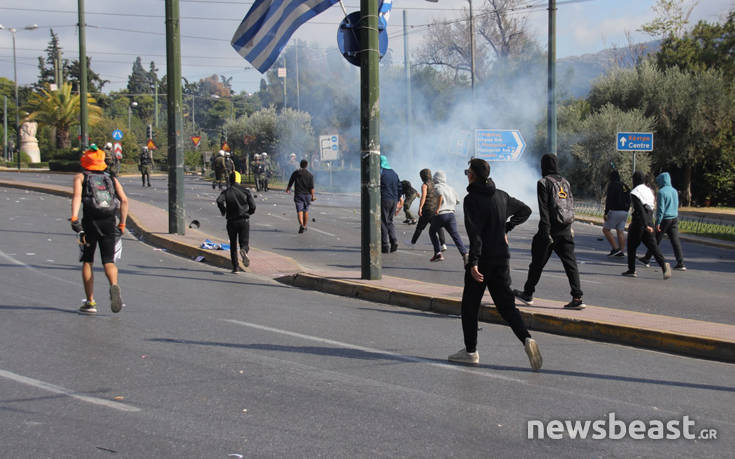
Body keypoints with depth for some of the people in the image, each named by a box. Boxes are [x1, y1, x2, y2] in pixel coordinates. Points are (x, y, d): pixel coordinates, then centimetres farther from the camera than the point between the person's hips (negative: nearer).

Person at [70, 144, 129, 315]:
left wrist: (74, 218, -19)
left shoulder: (80, 177, 12)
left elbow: (77, 195, -8)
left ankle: (90, 302, 9)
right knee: (109, 261, 1)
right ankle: (114, 285, -31)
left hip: (90, 223, -1)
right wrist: (122, 224, 10)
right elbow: (124, 200, 7)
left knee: (87, 262, 12)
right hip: (110, 224, 1)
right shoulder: (112, 179, 19)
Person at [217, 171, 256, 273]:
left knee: (233, 245, 12)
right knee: (244, 243, 2)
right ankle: (244, 250, -34)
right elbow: (253, 206, -1)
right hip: (244, 221, 0)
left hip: (231, 221, 0)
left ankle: (235, 267, 8)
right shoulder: (246, 191, 3)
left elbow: (219, 201, -20)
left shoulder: (226, 191, 0)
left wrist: (223, 211, -2)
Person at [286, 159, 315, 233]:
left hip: (298, 194, -1)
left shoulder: (295, 173, -1)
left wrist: (288, 189, 28)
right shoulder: (310, 175, -4)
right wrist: (312, 196, -1)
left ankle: (301, 225, -29)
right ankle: (304, 226, 26)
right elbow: (311, 187, -8)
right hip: (307, 194, 1)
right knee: (306, 211, 16)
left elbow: (290, 183, 9)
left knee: (299, 211, -7)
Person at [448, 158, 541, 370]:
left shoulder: (472, 199, -12)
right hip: (502, 259, 6)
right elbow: (525, 210, 23)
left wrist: (473, 262, -23)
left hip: (482, 261, -6)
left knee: (470, 306, 9)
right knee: (506, 305, 8)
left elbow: (475, 233, -21)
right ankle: (527, 339, -14)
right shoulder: (501, 196, 9)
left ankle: (470, 351, 16)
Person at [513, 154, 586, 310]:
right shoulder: (565, 182, 12)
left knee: (537, 262, 8)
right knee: (570, 262, 2)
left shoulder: (544, 182, -7)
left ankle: (527, 294, 21)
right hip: (566, 229, 5)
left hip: (551, 228, -5)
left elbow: (544, 209, -13)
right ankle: (577, 298, -5)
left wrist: (546, 232, -16)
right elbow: (571, 205, 14)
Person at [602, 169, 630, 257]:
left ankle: (615, 248, -10)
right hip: (624, 212, 7)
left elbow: (609, 200, -15)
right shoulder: (625, 186, 15)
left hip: (614, 211, -7)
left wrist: (606, 213, -15)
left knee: (606, 229, 0)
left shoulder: (612, 185, -7)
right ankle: (621, 252, 4)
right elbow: (629, 200, 18)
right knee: (620, 231, 8)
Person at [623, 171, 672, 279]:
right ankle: (663, 264, -20)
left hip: (639, 222, -6)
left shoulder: (635, 193, -12)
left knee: (631, 246, 9)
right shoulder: (649, 191, 12)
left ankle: (631, 270, 14)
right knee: (652, 245, 2)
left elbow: (640, 210, -22)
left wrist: (646, 225, -27)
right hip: (649, 221, 6)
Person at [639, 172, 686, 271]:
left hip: (664, 219, -6)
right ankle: (681, 263, -6)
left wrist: (658, 222, -15)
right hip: (675, 218, 6)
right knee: (675, 240, 1)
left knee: (655, 240, 8)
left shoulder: (661, 192, -13)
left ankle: (647, 259, 22)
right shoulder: (674, 191, 10)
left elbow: (661, 209, -17)